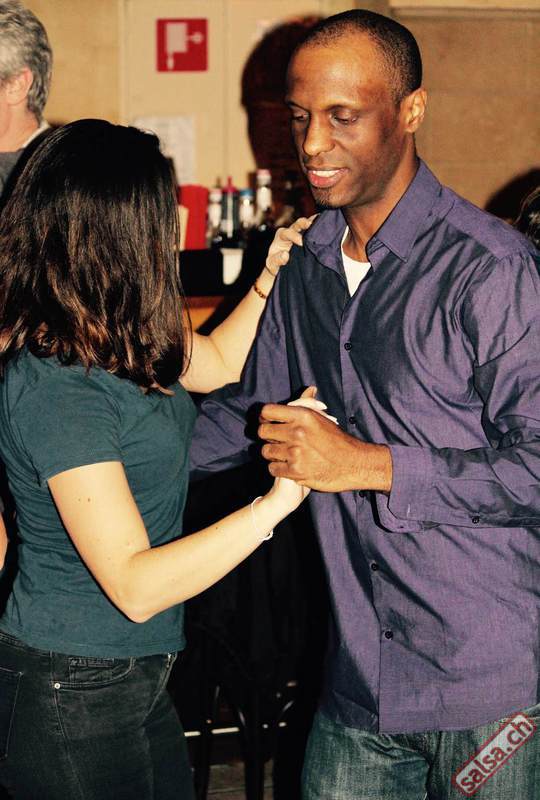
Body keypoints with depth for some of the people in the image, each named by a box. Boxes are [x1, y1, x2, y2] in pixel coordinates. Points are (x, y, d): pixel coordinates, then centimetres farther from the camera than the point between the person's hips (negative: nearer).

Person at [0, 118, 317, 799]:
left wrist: (271, 275, 11)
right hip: (72, 698, -9)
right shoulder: (56, 388, -28)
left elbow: (218, 362, 22)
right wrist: (277, 501, -34)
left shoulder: (111, 339, 0)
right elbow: (135, 585, -30)